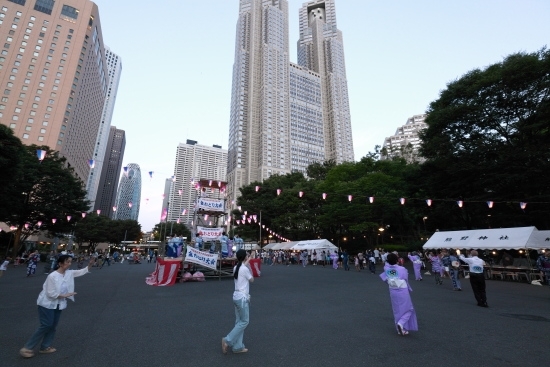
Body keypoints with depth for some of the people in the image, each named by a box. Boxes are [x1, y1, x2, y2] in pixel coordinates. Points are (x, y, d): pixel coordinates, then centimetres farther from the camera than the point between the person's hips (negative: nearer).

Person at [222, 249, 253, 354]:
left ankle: (238, 346, 20)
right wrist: (248, 265, -3)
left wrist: (246, 265, 6)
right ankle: (227, 340, 4)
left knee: (239, 321, 14)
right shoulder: (245, 269, -18)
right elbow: (252, 280, -3)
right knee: (244, 321, 4)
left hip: (236, 297, 8)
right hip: (242, 298, -8)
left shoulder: (236, 268, 6)